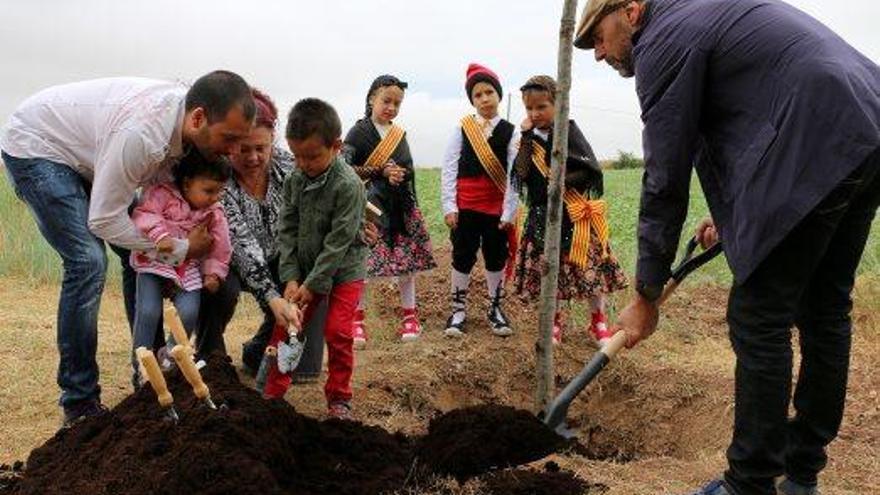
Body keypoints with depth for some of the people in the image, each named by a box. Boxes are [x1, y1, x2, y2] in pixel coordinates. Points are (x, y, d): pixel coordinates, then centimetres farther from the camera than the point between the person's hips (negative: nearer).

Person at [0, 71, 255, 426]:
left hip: (84, 152, 9)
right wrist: (181, 249, -23)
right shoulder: (142, 133, -39)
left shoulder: (184, 111, -14)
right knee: (88, 262, -19)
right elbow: (103, 220, -29)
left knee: (140, 251, 5)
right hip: (34, 147, -9)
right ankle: (79, 403, -9)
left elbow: (157, 178, 1)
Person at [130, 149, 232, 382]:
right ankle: (141, 366, 2)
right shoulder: (163, 194, -9)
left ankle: (170, 353, 13)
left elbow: (219, 247, 10)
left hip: (189, 269, 3)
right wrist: (159, 235, -36)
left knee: (189, 313, -16)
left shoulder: (215, 213, 4)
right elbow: (144, 214, -22)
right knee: (148, 312, -17)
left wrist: (214, 272, 1)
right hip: (154, 263, -3)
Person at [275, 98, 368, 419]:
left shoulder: (348, 185, -22)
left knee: (338, 331, -9)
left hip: (344, 269, -5)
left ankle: (339, 396, 10)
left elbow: (339, 241, -22)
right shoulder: (295, 180, -4)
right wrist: (291, 278, -10)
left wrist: (313, 284, -20)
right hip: (305, 269, 5)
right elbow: (287, 230, -1)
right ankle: (273, 392, 17)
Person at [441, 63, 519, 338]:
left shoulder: (511, 132, -1)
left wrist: (509, 212, -9)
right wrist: (449, 206, -8)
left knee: (496, 258, 10)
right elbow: (449, 168, -2)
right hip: (465, 205, 0)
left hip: (497, 207, 0)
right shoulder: (461, 129, 0)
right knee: (462, 257, 5)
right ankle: (458, 310, 18)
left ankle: (495, 308, 26)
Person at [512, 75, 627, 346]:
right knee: (547, 268, 5)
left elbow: (591, 171, -10)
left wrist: (562, 180, -20)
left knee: (589, 267, 1)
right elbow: (521, 174, -9)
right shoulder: (529, 138, 7)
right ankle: (553, 322, 23)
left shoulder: (569, 130, -4)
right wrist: (527, 137, -10)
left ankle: (598, 320, 19)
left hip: (575, 214, -3)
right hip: (542, 214, 3)